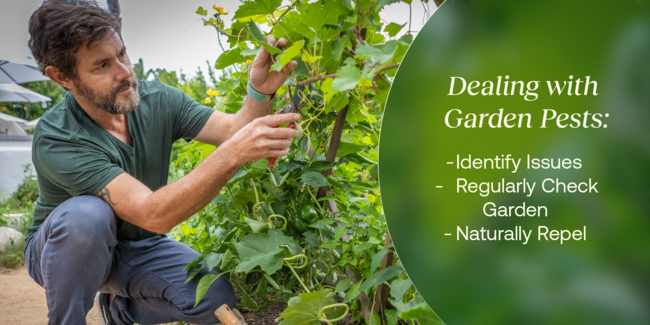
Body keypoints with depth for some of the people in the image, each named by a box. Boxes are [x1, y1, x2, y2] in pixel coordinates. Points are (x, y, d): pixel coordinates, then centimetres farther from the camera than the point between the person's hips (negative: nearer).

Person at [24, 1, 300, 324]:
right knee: (87, 214, -38)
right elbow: (154, 215, -40)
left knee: (215, 297, -20)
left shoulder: (157, 100, -13)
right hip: (63, 250, -4)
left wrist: (260, 91, -40)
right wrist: (232, 154, -52)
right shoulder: (55, 139, -31)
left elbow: (232, 129, -18)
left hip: (138, 246, 4)